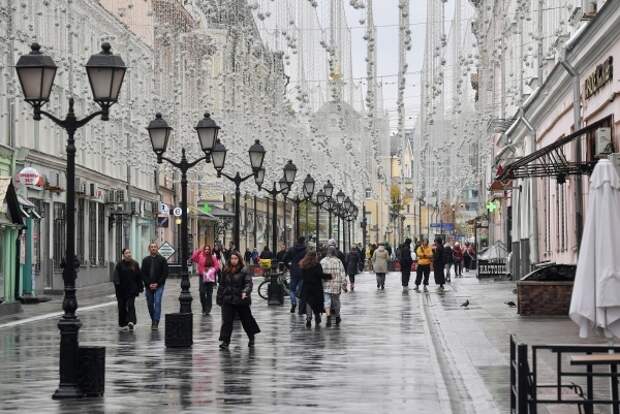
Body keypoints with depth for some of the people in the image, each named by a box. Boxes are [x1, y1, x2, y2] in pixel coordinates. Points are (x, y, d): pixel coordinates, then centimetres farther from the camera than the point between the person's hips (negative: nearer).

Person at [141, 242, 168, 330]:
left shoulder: (162, 259, 1)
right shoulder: (145, 260, 8)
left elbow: (165, 273, -2)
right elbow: (143, 274, 5)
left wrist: (157, 283, -10)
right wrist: (149, 284, -8)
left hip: (159, 286, -3)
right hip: (148, 286, 3)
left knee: (157, 303, -12)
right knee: (150, 304, 7)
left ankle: (156, 322, -13)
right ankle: (153, 320, 22)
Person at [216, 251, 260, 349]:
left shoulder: (244, 271, -6)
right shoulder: (226, 271, 8)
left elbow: (248, 283, -15)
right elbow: (222, 285, 15)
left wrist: (245, 292, -34)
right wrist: (219, 298, 14)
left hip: (241, 300, -3)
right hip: (228, 300, 3)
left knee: (246, 319, 11)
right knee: (226, 320, -6)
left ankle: (251, 338, 32)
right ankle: (225, 341, -3)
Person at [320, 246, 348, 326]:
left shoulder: (323, 261, -2)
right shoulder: (338, 261, -4)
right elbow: (342, 275, -4)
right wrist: (344, 286, 3)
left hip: (326, 286, -1)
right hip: (336, 286, 1)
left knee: (327, 301, -3)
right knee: (336, 301, 17)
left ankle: (328, 317, -22)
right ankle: (337, 318, 31)